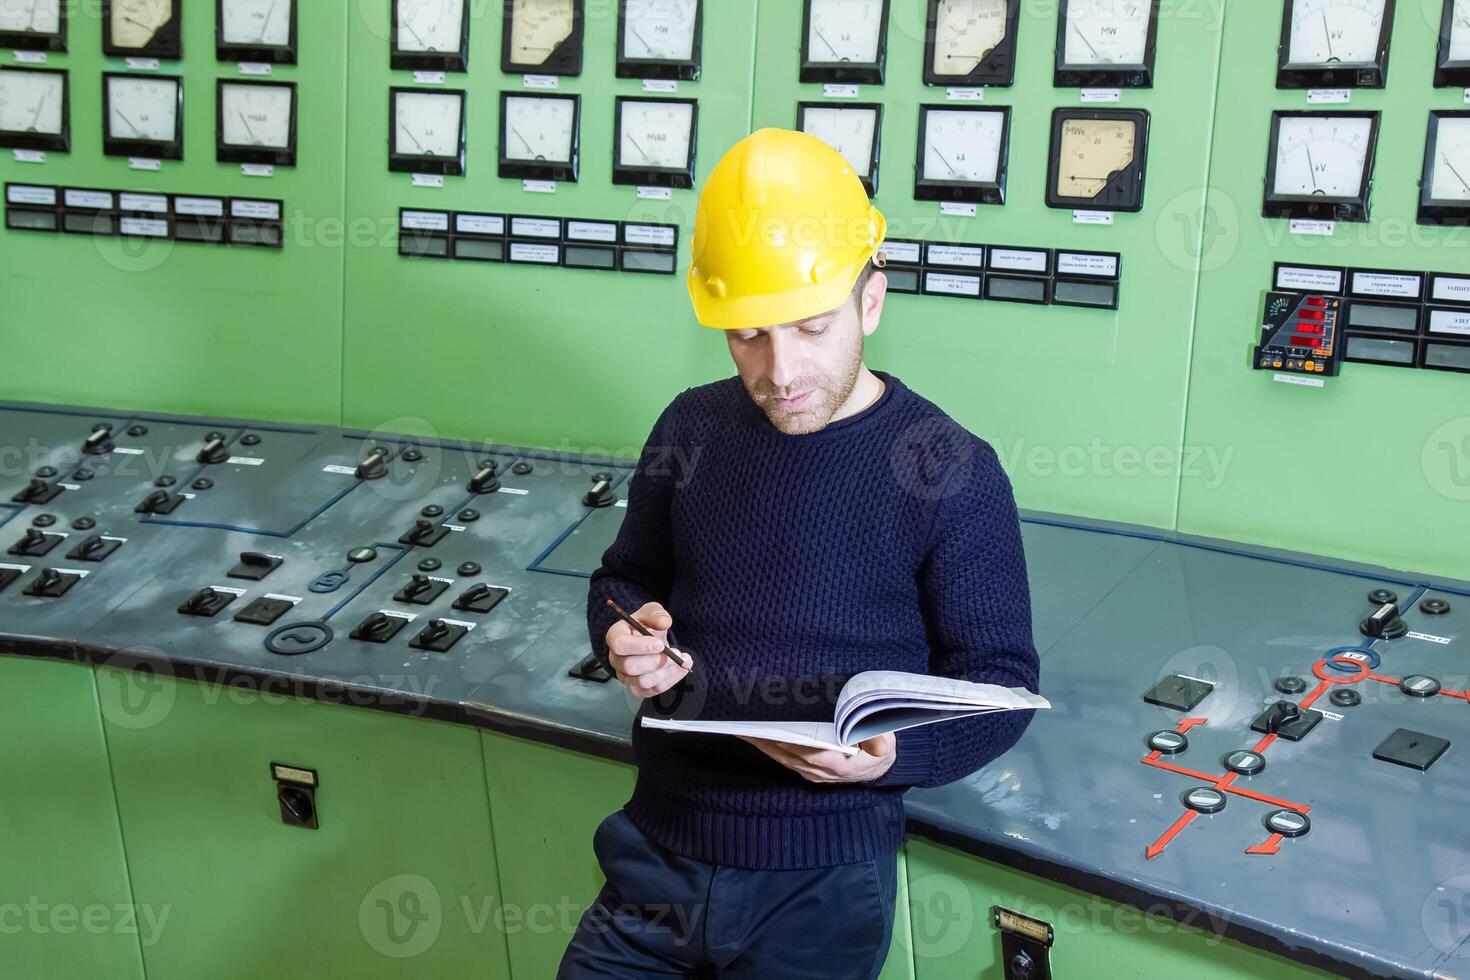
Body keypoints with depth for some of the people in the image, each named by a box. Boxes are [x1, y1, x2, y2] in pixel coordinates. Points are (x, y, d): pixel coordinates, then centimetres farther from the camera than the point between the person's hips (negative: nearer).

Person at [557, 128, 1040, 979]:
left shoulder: (950, 471, -10)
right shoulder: (693, 428, 3)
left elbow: (1001, 680, -4)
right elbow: (625, 581, 17)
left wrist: (893, 752, -23)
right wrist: (625, 639, -6)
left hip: (825, 881, -3)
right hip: (659, 853, 4)